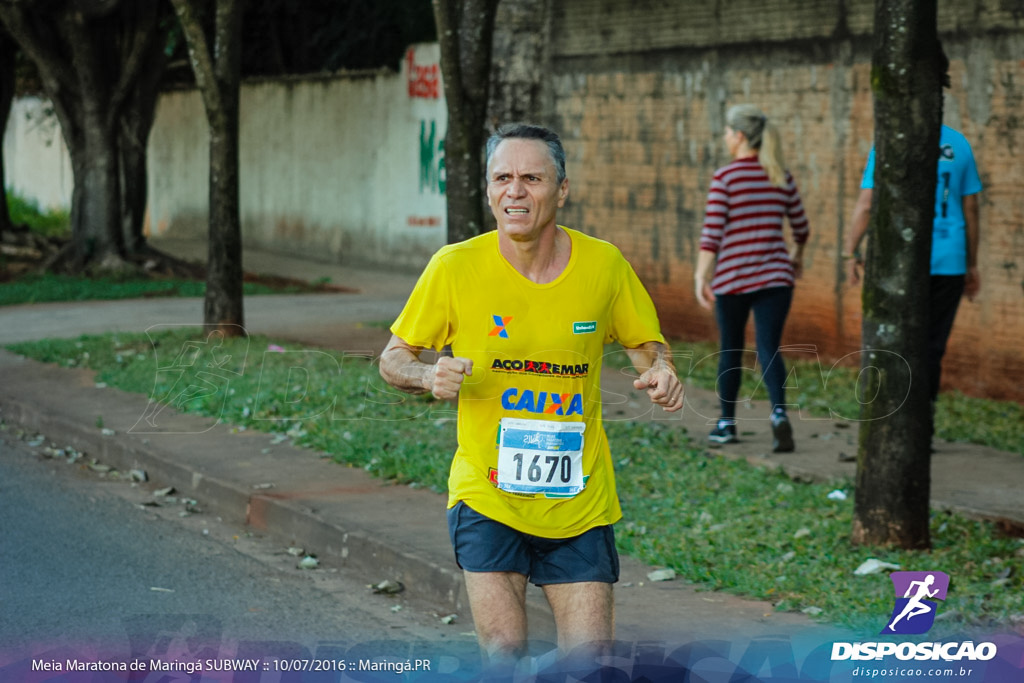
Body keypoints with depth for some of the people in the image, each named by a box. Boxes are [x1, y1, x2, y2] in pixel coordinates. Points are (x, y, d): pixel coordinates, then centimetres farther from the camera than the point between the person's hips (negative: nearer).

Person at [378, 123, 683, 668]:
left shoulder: (604, 265, -4)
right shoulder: (455, 267, -8)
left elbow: (646, 343, 12)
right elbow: (393, 358, 2)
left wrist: (660, 372, -11)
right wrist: (428, 376, -21)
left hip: (580, 504, 2)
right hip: (487, 496, -2)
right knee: (503, 654, -12)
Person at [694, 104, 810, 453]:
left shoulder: (725, 178, -8)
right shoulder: (782, 177, 5)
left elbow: (712, 232, -13)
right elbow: (801, 227, 14)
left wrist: (701, 277, -12)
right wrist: (798, 255, 33)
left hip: (733, 277, -2)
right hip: (775, 276, 2)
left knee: (730, 349, 14)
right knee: (769, 349, -1)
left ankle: (727, 423, 26)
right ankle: (779, 414, -25)